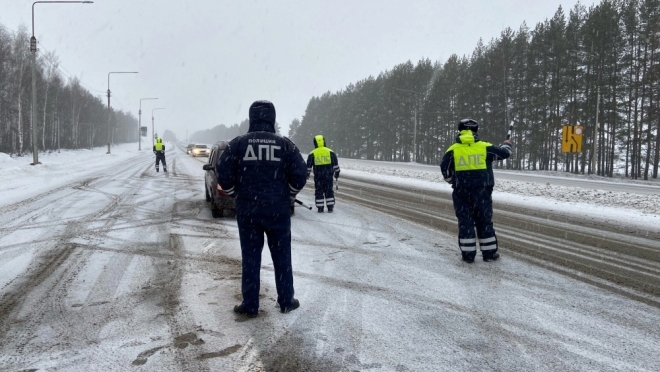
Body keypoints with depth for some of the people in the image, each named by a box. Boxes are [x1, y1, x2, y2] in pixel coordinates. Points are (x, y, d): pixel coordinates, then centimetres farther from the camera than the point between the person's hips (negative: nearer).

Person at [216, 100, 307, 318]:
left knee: (250, 257, 8)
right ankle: (286, 301, 22)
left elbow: (223, 175, -4)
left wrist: (237, 196, 11)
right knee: (281, 257, 12)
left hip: (247, 210, 0)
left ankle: (250, 306, 14)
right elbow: (299, 176, -4)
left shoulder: (238, 144, -3)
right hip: (278, 210, 0)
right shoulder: (285, 144, -3)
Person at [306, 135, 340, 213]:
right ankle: (330, 207, 8)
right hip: (328, 175, 1)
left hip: (318, 176, -1)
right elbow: (335, 164, 5)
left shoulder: (312, 153, -1)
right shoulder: (330, 152, 2)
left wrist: (307, 174, 11)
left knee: (319, 191, 7)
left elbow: (308, 165, 1)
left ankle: (320, 207, 6)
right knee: (329, 191, 9)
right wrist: (337, 172, 14)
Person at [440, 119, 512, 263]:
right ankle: (489, 253, 16)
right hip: (482, 191, 0)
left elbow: (444, 168, -4)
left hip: (461, 192, 0)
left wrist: (452, 181, 15)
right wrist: (506, 144, 33)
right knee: (485, 221, 10)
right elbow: (504, 153, 9)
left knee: (465, 221, 7)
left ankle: (468, 254, 8)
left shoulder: (453, 150, -3)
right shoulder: (485, 147, -1)